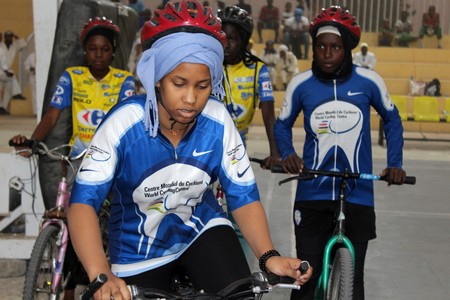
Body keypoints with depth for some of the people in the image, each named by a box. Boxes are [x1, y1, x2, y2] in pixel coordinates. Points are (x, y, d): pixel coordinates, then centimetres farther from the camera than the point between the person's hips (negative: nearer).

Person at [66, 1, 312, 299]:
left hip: (201, 229, 1)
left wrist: (268, 256, -31)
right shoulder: (125, 122, -26)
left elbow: (244, 196, -13)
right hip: (139, 250, -1)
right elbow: (83, 202, -31)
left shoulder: (218, 122, -19)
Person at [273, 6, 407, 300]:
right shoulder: (301, 84, -5)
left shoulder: (369, 81, -5)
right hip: (312, 196, 0)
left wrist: (395, 163, 2)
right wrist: (288, 154, -9)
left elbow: (392, 119, 11)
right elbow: (282, 125, 10)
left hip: (358, 196, 0)